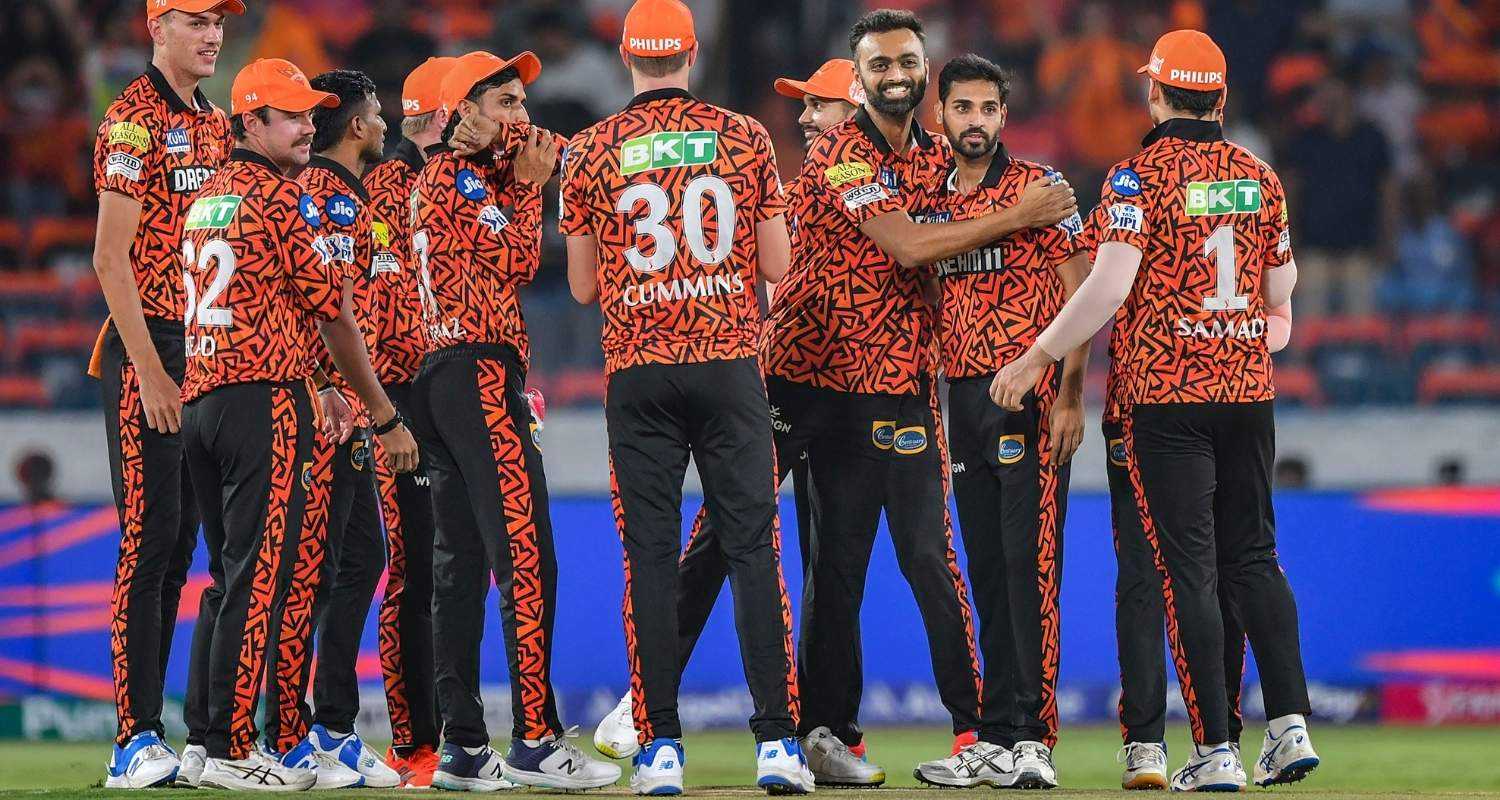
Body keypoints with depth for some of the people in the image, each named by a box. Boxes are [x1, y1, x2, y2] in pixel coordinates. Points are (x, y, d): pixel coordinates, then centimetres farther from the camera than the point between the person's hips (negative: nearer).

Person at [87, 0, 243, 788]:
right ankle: (134, 742, -10)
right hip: (147, 347, -8)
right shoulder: (133, 120, -9)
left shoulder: (214, 124, 16)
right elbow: (111, 257, -14)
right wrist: (150, 371, -19)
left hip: (206, 357, 8)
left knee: (179, 543, 9)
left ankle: (151, 733, 13)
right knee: (149, 538, -10)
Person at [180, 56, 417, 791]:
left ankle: (208, 737, 14)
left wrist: (313, 396, 21)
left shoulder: (206, 199, 18)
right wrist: (385, 416, 3)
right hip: (265, 403, -9)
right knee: (259, 578, -8)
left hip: (200, 400, 9)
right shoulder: (281, 199, -7)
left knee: (233, 579, 14)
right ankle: (232, 752, -11)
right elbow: (336, 316, -4)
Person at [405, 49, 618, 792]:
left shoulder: (434, 179, 22)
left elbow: (507, 263, 17)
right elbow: (517, 262, -10)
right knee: (526, 556, -13)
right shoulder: (464, 178, -7)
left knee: (459, 562, 7)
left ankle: (462, 746, 7)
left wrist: (523, 179, 10)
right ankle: (535, 740, -18)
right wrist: (528, 183, 1)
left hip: (439, 373, 11)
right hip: (481, 373, -11)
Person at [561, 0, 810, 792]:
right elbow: (777, 266, 3)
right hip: (729, 363, 0)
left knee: (650, 556, 2)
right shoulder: (744, 137, 2)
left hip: (637, 367, 0)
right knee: (753, 548, 1)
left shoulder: (591, 151, 1)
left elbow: (583, 286, 5)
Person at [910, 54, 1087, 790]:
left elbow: (1079, 296, -6)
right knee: (986, 570, 8)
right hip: (962, 394, 6)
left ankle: (1032, 740, -12)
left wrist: (1069, 397, -14)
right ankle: (995, 737, 11)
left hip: (1030, 396, -6)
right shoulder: (928, 202, 14)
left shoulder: (1038, 188, -2)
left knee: (1030, 563, -10)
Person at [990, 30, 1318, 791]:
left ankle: (1214, 751, -6)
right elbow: (1280, 290, 14)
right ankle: (1289, 725, 3)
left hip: (1167, 393, -5)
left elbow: (1109, 287, -18)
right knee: (1253, 558, 13)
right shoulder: (1259, 176, 7)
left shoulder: (1141, 175, -9)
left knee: (1187, 570, -3)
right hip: (1248, 386, 5)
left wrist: (1034, 360, -11)